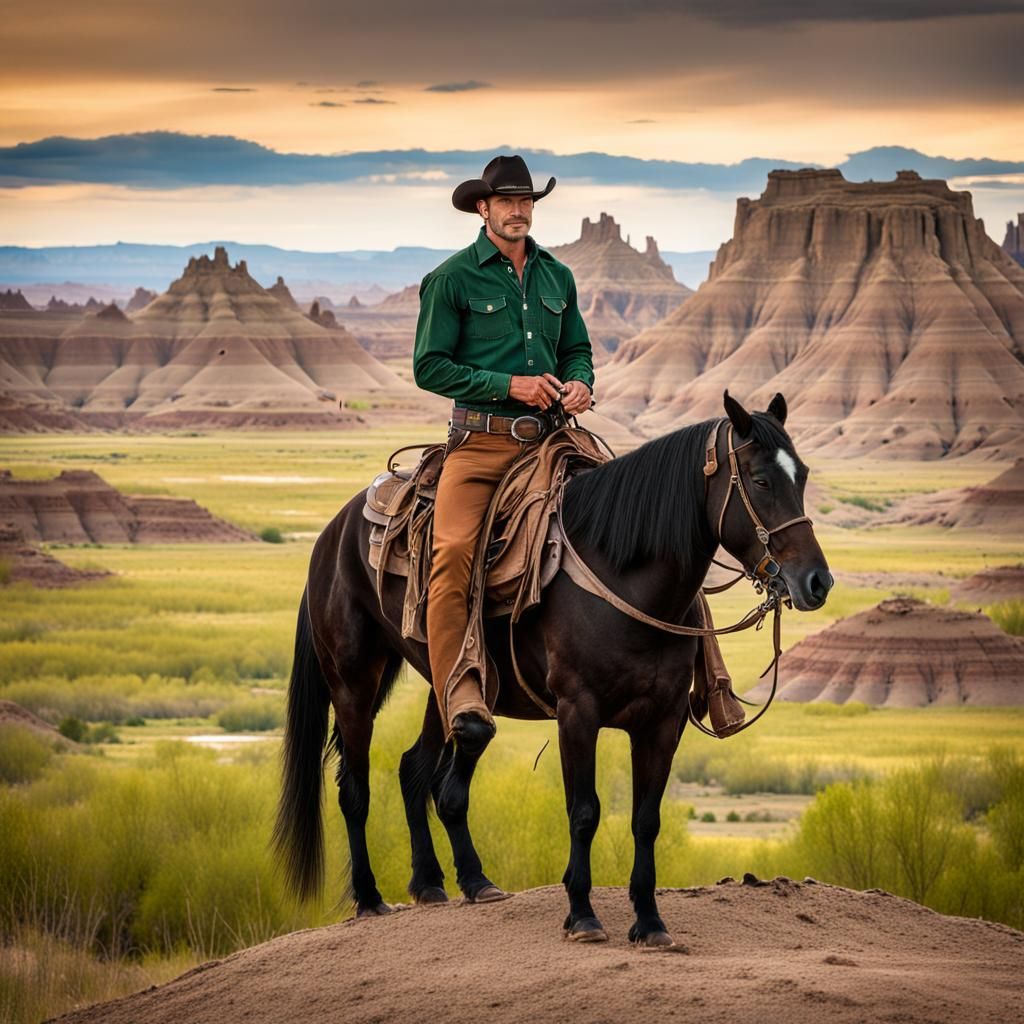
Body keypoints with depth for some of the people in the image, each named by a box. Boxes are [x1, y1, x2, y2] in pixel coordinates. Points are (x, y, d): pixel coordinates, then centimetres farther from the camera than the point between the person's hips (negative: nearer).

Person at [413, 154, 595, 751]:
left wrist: (580, 383, 1)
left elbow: (578, 351, 26)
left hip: (548, 436, 5)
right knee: (454, 551, -26)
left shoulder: (557, 277, 17)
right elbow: (430, 367, -2)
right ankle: (461, 699, -32)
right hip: (481, 439, -5)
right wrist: (510, 384, -10)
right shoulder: (452, 279, 1)